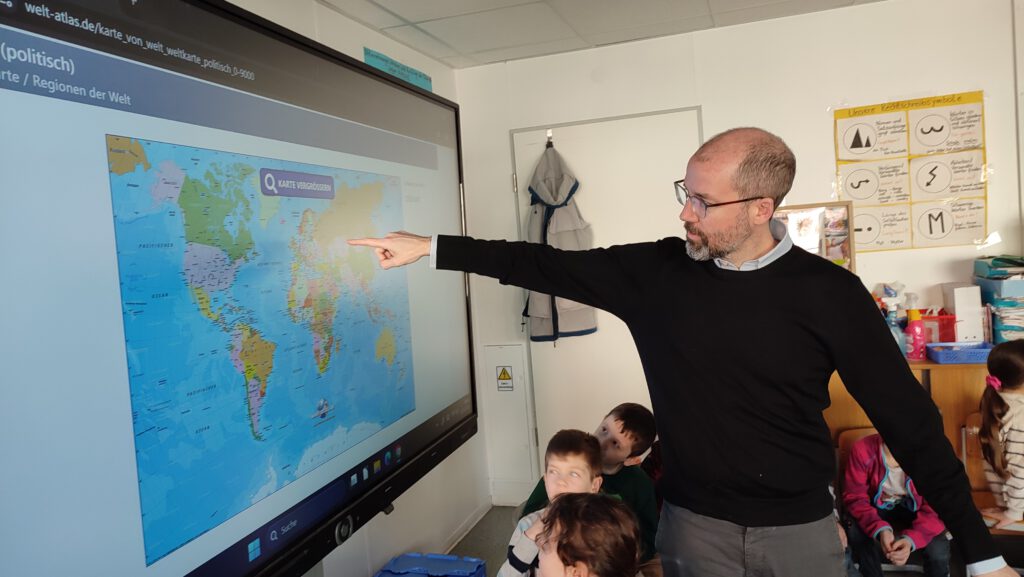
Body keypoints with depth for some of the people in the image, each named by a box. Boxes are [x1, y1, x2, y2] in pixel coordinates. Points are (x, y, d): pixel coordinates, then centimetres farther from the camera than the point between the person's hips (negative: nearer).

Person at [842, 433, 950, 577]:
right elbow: (855, 498, -21)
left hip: (914, 509, 0)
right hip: (879, 508, 0)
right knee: (858, 535, -29)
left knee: (938, 549, -26)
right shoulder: (862, 449, -26)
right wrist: (880, 529, -39)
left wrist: (911, 539, -39)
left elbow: (934, 507, -21)